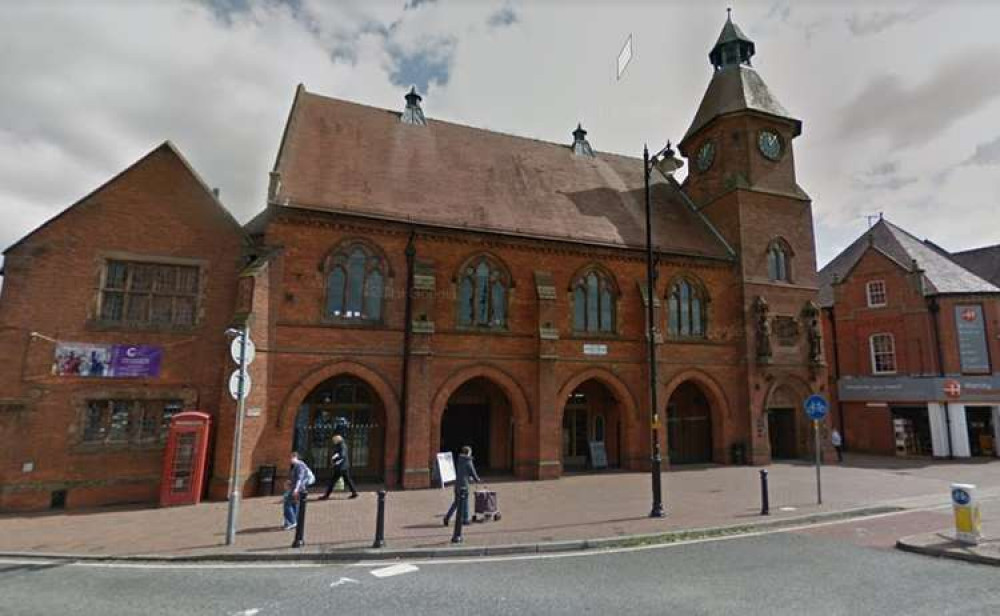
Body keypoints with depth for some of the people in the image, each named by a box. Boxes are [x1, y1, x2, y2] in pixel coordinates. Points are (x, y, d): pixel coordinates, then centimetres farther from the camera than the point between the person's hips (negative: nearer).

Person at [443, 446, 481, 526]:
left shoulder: (459, 460, 10)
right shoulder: (468, 462, -11)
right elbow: (473, 473, -5)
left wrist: (470, 478, 30)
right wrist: (477, 480, 14)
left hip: (457, 483, 7)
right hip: (464, 483, -7)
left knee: (456, 501, 14)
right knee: (465, 501, 5)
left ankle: (447, 516, 6)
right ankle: (465, 519, 13)